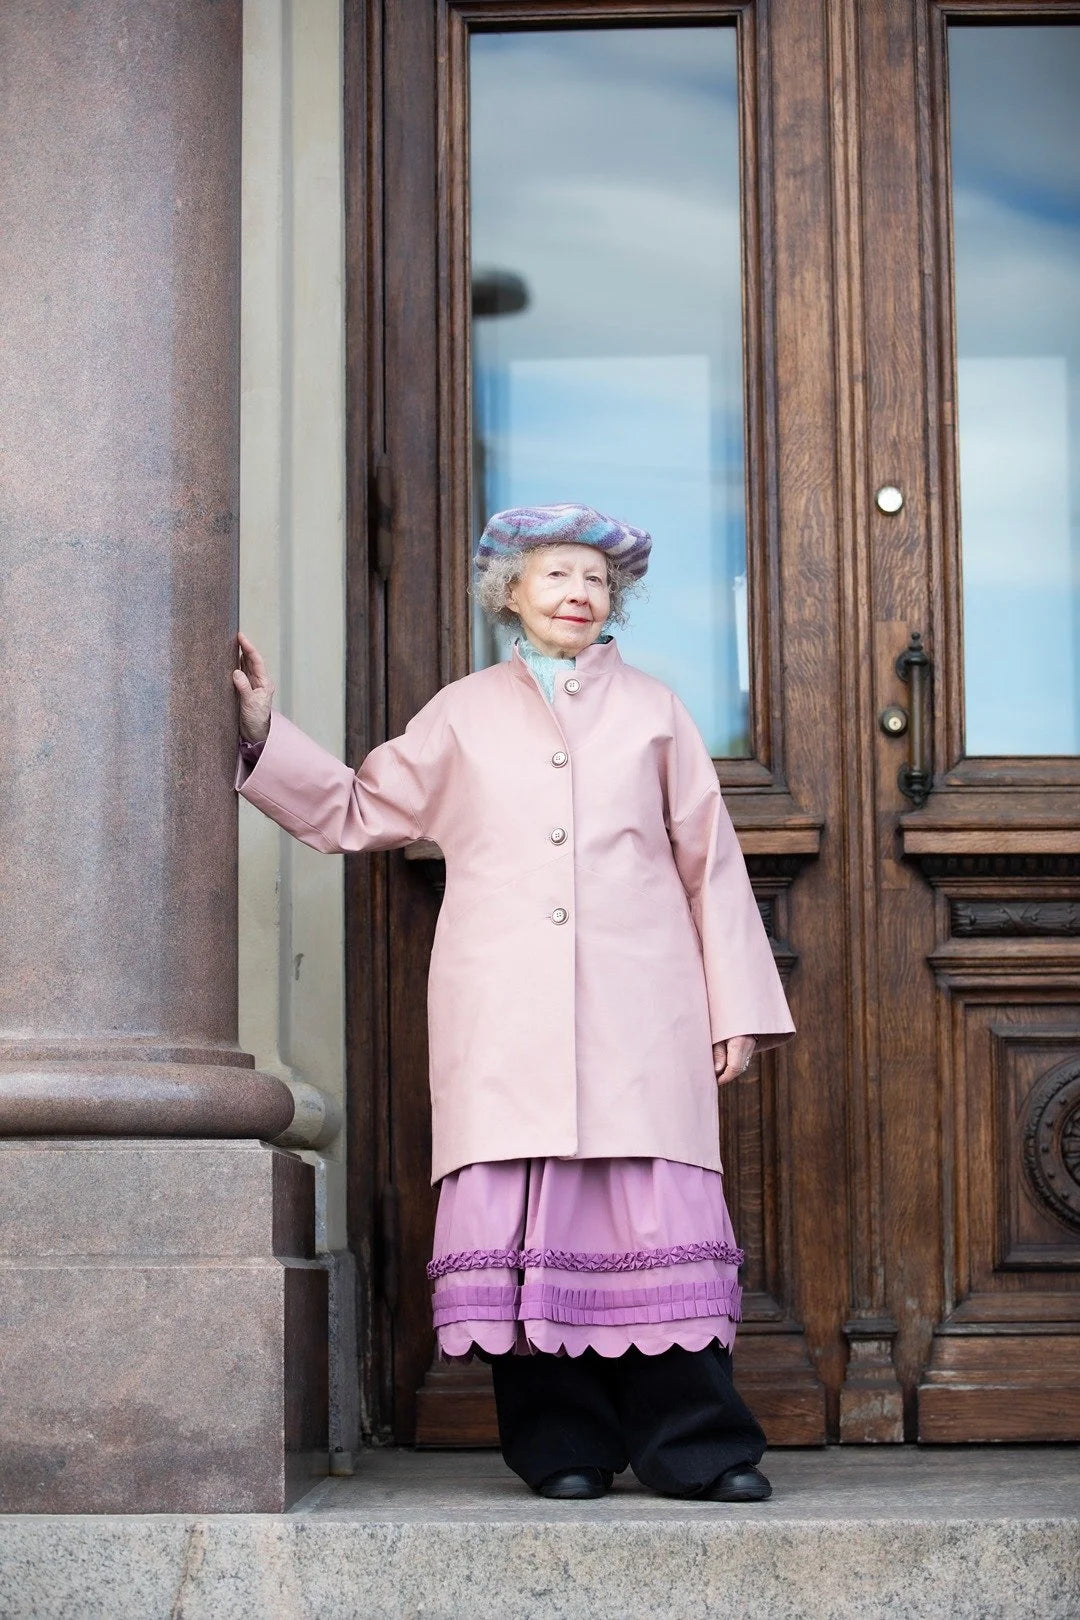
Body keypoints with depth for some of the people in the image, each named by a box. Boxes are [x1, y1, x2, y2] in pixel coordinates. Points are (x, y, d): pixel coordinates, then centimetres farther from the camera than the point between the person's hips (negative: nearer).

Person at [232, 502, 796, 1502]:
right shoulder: (463, 716, 18)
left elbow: (710, 864, 15)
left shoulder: (653, 711, 18)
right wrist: (264, 732, 14)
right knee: (521, 1220, -6)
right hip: (506, 1023, 1)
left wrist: (739, 1007, 9)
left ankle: (696, 1446, -4)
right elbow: (353, 811, 24)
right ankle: (562, 1446, 2)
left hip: (639, 1017, 0)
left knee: (655, 1216, -8)